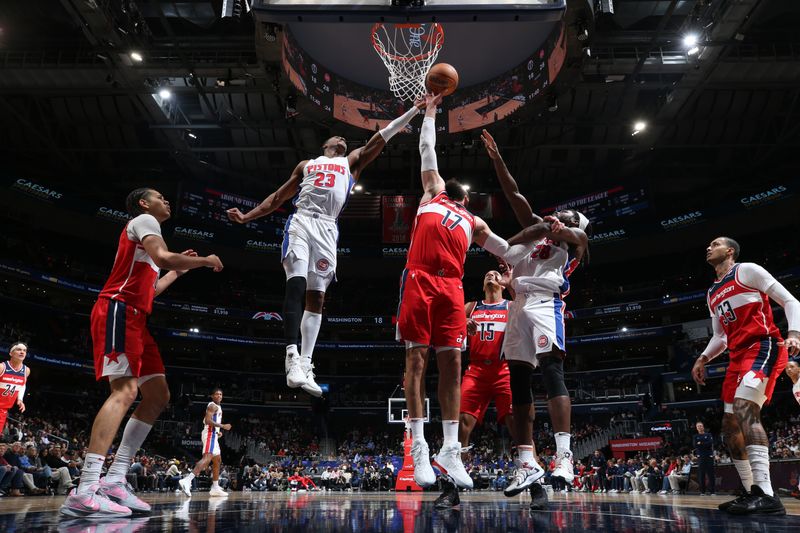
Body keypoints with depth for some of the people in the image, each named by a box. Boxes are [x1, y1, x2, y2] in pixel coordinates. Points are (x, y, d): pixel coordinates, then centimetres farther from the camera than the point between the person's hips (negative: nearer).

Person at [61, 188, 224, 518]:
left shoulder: (144, 231, 30)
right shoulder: (144, 219, 1)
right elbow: (162, 257, -20)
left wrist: (178, 271, 34)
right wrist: (205, 261, -6)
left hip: (134, 318, 10)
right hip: (118, 310, -10)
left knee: (158, 396, 5)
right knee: (125, 391, -22)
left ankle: (114, 481, 2)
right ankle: (85, 493, -28)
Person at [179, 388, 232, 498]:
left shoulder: (217, 407, 24)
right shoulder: (213, 406, -7)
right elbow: (208, 420, -21)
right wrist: (223, 426, -21)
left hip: (213, 435, 11)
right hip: (210, 434, -11)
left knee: (217, 460, 14)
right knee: (207, 458, -25)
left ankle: (215, 488, 17)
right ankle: (187, 480, -40)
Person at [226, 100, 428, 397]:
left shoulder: (351, 162, 27)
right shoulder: (306, 165, 26)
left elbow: (378, 140, 20)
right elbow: (278, 197, 25)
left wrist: (413, 110, 14)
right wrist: (247, 217, 16)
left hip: (327, 229, 1)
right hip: (301, 222, -1)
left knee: (317, 297, -2)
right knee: (295, 286, -20)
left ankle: (305, 365, -3)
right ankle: (292, 356, -28)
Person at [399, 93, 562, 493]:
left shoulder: (473, 222, 30)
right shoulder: (432, 193, 25)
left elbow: (509, 253, 27)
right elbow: (427, 149, 31)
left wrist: (543, 232, 20)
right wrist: (430, 111, 39)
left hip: (451, 287, 3)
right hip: (419, 280, -3)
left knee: (452, 363, -3)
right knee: (416, 360, -6)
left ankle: (450, 451, 1)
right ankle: (418, 450, -4)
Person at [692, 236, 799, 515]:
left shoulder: (747, 270, 2)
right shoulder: (713, 294, 24)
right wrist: (703, 358, 12)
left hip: (763, 347, -9)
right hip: (739, 357, 9)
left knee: (744, 408, -28)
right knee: (730, 425, 5)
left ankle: (766, 494, -34)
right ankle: (753, 493, 9)